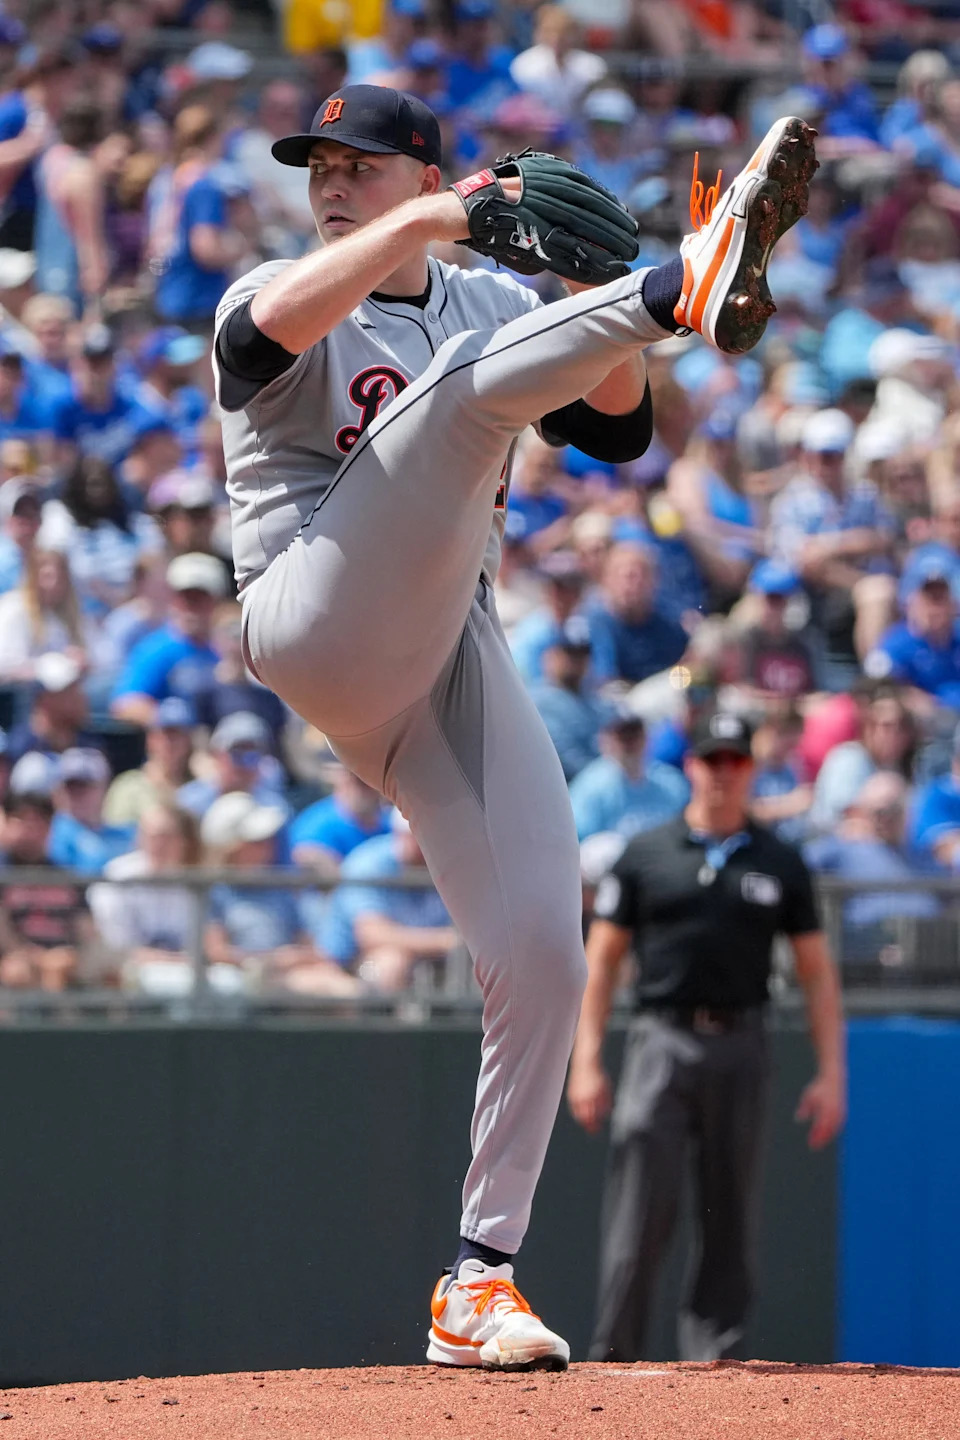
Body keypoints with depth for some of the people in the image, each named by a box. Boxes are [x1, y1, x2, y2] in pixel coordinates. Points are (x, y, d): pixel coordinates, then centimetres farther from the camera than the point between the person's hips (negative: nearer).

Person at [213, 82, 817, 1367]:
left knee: (543, 958, -8)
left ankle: (479, 1282, 0)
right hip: (321, 625, -4)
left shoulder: (496, 305, 24)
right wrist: (423, 224, -23)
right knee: (465, 384, -23)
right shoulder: (279, 302, 11)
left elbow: (617, 424, 11)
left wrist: (606, 314, -8)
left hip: (458, 662, 4)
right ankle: (689, 284, -52)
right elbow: (271, 328, -16)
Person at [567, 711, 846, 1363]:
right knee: (641, 1214, -9)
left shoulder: (780, 864, 10)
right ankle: (612, 1361, -5)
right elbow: (602, 959, 8)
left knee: (730, 1219, 2)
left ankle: (711, 1362, 7)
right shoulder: (646, 855, 7)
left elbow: (818, 971, 10)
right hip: (662, 1045, -2)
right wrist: (587, 1062, 0)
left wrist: (832, 1074, 2)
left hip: (741, 1048, 2)